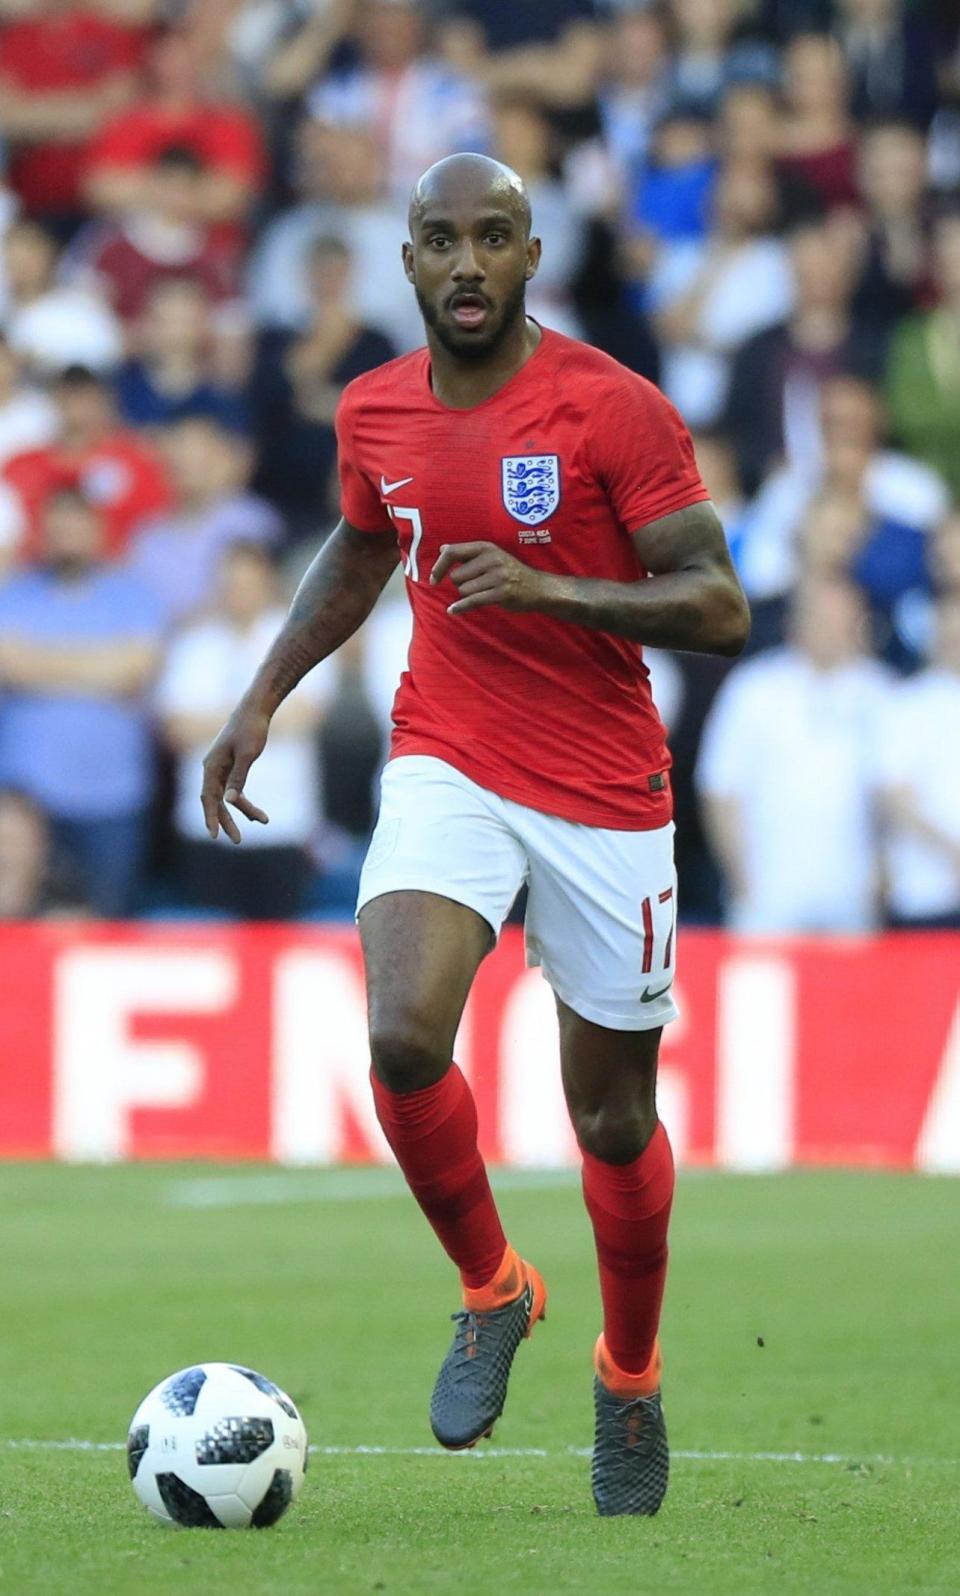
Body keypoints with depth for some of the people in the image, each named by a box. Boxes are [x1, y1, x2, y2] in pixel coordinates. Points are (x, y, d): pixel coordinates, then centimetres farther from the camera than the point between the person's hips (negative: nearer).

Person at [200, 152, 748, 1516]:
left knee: (613, 1119, 7)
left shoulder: (615, 409, -12)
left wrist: (546, 588, -26)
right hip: (448, 773, 2)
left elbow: (719, 608, -14)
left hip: (606, 798, -2)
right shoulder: (375, 413, 3)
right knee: (404, 1043, -23)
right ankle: (491, 1290, 2)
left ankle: (630, 1377, 32)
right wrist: (262, 700, 18)